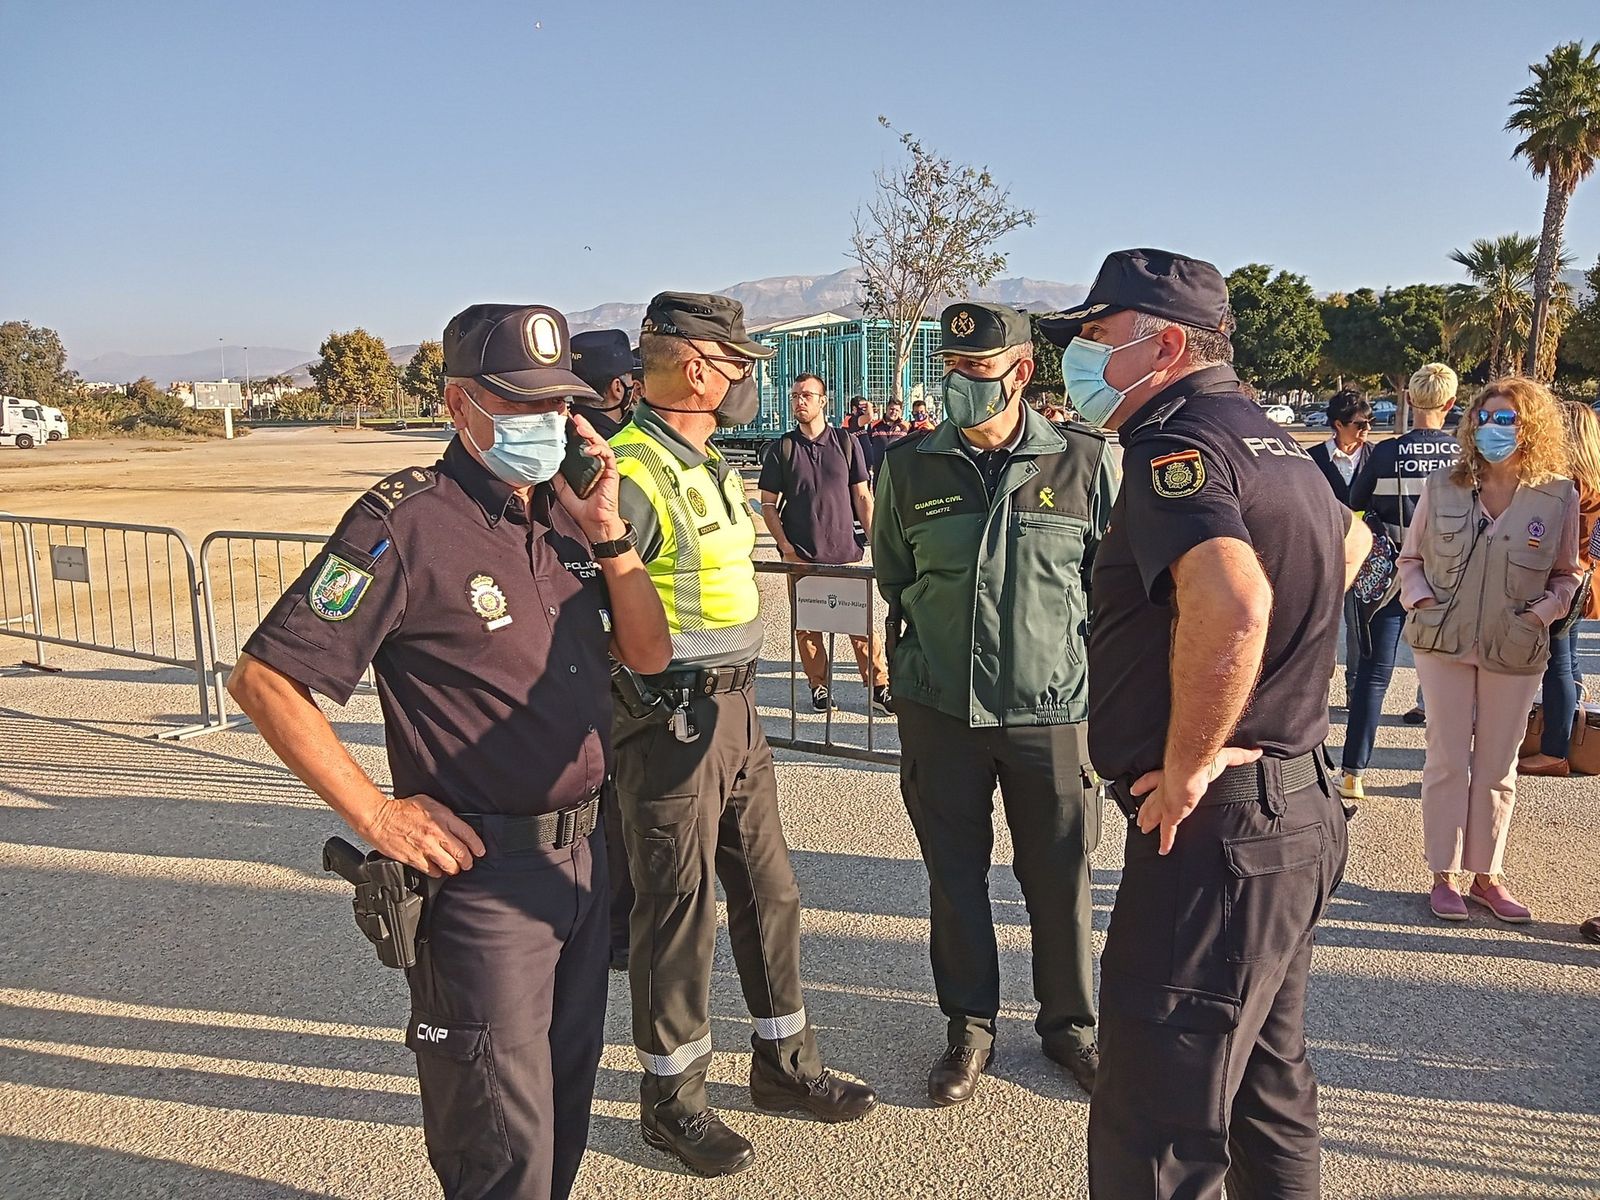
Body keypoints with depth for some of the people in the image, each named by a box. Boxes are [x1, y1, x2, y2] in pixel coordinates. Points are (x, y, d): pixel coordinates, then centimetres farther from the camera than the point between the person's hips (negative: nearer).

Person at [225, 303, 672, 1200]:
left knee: (566, 1102, 24)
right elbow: (265, 678, -15)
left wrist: (608, 533, -8)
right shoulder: (409, 522, -16)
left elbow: (649, 653, 6)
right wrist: (375, 814, -15)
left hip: (584, 853, 7)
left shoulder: (566, 512, 6)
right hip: (481, 870, -7)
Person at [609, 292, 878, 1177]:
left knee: (768, 891, 17)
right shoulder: (630, 475, -19)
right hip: (672, 724, -9)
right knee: (678, 913, 5)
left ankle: (784, 1063, 35)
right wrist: (636, 706, -16)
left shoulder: (712, 465, 12)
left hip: (736, 711, 9)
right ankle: (671, 1097, 25)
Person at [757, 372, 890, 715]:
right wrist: (785, 545, -6)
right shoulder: (782, 449, 4)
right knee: (807, 625, 5)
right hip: (800, 555, 1)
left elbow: (863, 497, 7)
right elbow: (768, 504, 5)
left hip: (846, 552, 0)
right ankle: (819, 687, 19)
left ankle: (879, 687, 9)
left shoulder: (847, 443, 4)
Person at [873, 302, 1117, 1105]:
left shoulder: (1085, 463, -3)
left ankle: (1068, 1021, 33)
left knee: (1060, 875, 10)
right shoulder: (908, 467, 2)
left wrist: (1091, 665, 4)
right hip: (939, 707, 2)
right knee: (953, 874, 11)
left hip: (1053, 708, -1)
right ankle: (969, 1027, 30)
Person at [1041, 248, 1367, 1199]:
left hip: (1214, 827, -10)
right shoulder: (1272, 438, 14)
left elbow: (1232, 601, -36)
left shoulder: (1174, 442, -17)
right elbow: (1351, 539, 33)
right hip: (1300, 809, 10)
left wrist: (1189, 763, -23)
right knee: (1267, 1079, 25)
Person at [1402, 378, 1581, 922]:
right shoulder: (1443, 488, -1)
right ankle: (1443, 876, 16)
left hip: (1516, 651, 1)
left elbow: (1566, 574, 8)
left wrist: (1542, 611, -8)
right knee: (1447, 760, 5)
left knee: (1498, 767, 10)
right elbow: (1411, 557, 8)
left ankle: (1487, 875, 24)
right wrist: (1422, 601, -7)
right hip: (1443, 641, 0)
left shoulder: (1559, 495, -2)